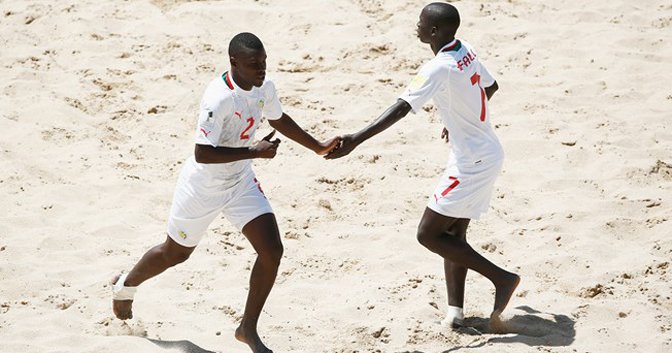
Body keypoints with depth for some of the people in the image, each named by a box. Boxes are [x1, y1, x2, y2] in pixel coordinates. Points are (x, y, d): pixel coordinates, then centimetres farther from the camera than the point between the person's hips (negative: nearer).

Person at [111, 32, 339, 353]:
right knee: (175, 254, 16)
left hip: (241, 183, 6)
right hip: (202, 187, -6)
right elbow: (202, 154, -35)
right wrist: (253, 151, -34)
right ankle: (124, 285, 48)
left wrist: (318, 147, 17)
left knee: (272, 250, -8)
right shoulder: (219, 98, -33)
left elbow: (279, 120, 13)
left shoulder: (264, 87, -9)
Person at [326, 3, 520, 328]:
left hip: (471, 163, -9)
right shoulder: (467, 51, 3)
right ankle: (455, 308, 11)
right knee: (453, 232, 14)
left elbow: (401, 108, -34)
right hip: (487, 153, 9)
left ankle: (501, 278, 1)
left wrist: (355, 140, -41)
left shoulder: (438, 69, -23)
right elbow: (491, 87, 21)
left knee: (428, 234, -2)